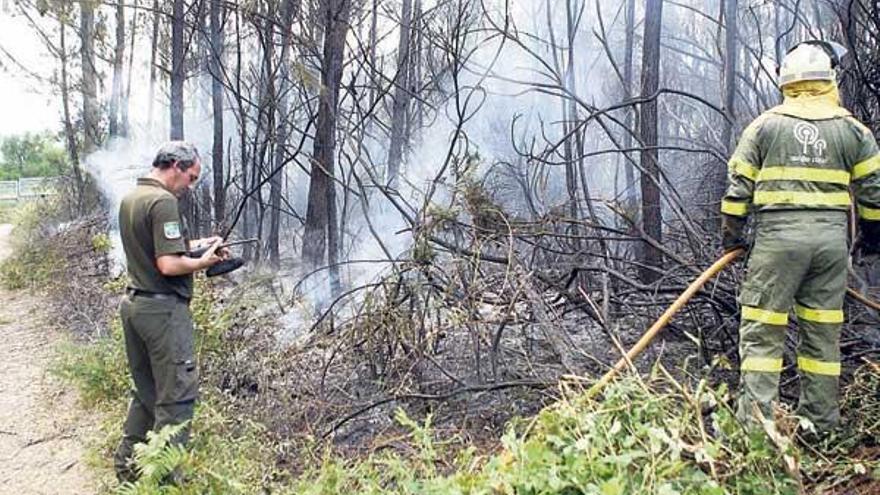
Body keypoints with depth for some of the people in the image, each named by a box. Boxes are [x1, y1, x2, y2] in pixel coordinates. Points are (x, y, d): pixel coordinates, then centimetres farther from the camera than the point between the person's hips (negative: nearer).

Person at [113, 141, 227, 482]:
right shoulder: (163, 201, -17)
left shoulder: (130, 198, 12)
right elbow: (168, 266, -23)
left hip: (134, 303, 10)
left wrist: (191, 244, 15)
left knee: (145, 391, 19)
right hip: (162, 308, -10)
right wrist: (202, 262, -6)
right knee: (177, 394, -2)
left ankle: (127, 467, 26)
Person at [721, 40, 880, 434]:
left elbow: (738, 186, 2)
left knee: (762, 330, -1)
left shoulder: (765, 125, 4)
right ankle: (820, 423, 17)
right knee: (823, 331, 10)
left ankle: (755, 419, -5)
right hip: (832, 238, 3)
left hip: (777, 235, -3)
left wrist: (731, 236, 10)